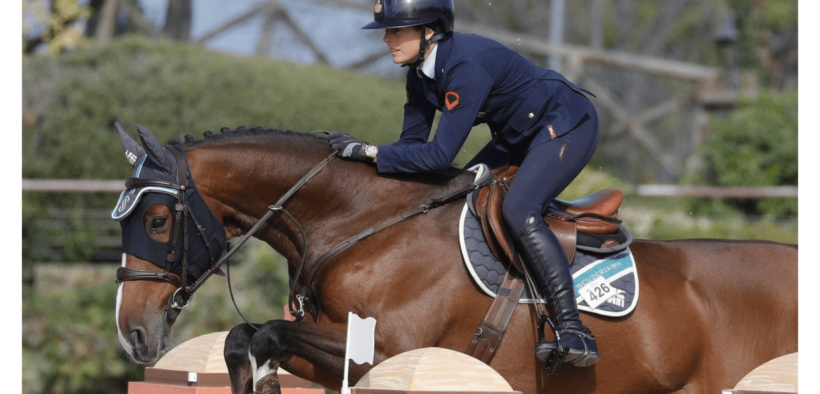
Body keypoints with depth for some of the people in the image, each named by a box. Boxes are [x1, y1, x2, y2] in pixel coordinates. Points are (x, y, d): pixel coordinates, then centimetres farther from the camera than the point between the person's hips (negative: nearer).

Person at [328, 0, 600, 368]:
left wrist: (368, 152, -31)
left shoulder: (467, 67, -32)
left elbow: (441, 154, -34)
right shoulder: (421, 69, -4)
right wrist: (357, 156, -12)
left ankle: (575, 333, -30)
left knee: (518, 211, -27)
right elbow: (413, 141, 1)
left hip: (568, 126, -10)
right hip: (519, 137, 10)